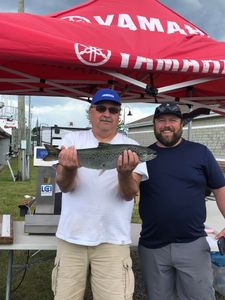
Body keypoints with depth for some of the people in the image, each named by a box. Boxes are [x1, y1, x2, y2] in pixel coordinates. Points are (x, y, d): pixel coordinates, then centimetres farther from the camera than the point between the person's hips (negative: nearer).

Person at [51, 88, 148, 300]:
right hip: (71, 237, 1)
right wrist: (69, 168, -31)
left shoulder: (130, 147, 1)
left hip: (112, 240, -1)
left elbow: (129, 194, -9)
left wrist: (124, 172, -31)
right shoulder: (72, 140, 2)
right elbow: (64, 186, -8)